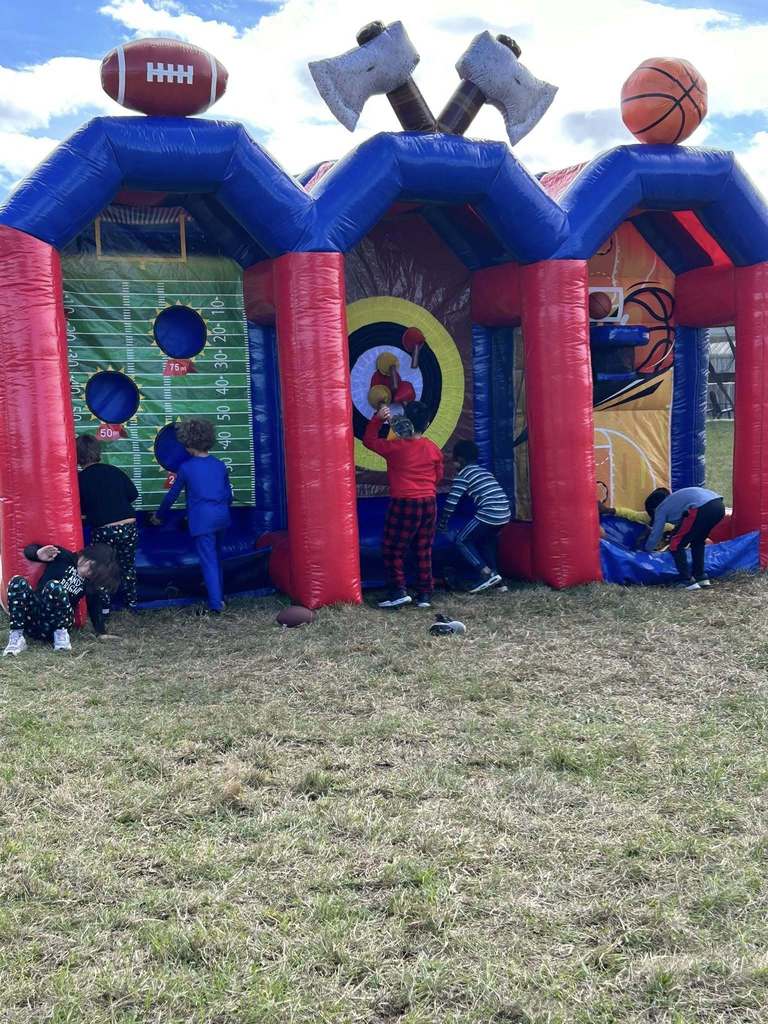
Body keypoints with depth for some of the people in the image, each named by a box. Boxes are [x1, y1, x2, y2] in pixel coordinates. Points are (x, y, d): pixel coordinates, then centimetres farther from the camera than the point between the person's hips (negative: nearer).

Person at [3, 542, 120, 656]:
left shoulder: (93, 583, 9)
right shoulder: (64, 557, 4)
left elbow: (95, 607, 12)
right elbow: (29, 550, 12)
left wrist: (102, 633, -1)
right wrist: (38, 555, -11)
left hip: (53, 626, -2)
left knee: (54, 586, -32)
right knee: (18, 582, -29)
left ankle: (61, 634, -16)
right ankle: (16, 638, -26)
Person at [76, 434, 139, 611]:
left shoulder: (80, 479, -6)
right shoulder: (113, 471, 3)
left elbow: (81, 515, -4)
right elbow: (133, 495, 9)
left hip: (103, 531, -3)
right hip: (129, 527, 3)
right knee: (127, 566, 22)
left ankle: (104, 607, 18)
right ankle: (132, 603, 29)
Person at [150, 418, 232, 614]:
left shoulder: (186, 468, -3)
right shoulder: (219, 465, 8)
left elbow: (172, 495, 6)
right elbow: (228, 495, 14)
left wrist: (158, 516, 20)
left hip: (201, 520, -5)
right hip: (221, 517, 5)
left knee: (208, 561, -5)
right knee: (216, 558, 20)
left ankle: (216, 605, -9)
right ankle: (219, 596, 28)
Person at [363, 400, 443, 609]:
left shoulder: (395, 447, -10)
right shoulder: (433, 449, 3)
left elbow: (369, 440, 2)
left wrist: (378, 419, -3)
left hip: (403, 505, -5)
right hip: (429, 504, 5)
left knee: (392, 551, 5)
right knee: (424, 552, 11)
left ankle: (399, 591, -3)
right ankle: (425, 595, 13)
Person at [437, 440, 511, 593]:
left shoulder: (463, 475, 0)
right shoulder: (484, 471, 23)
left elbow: (451, 502, -3)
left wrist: (442, 524, 8)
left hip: (489, 514, -8)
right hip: (505, 514, 8)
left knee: (461, 541, 3)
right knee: (486, 540, 29)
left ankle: (486, 573, -7)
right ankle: (493, 574, 22)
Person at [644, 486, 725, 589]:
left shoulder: (661, 508, 18)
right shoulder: (675, 498, 38)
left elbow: (655, 535, 22)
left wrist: (646, 549, 38)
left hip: (702, 509, -8)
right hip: (720, 506, 8)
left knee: (676, 544, 8)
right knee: (697, 541, 30)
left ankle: (687, 581, 5)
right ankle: (701, 577, 30)